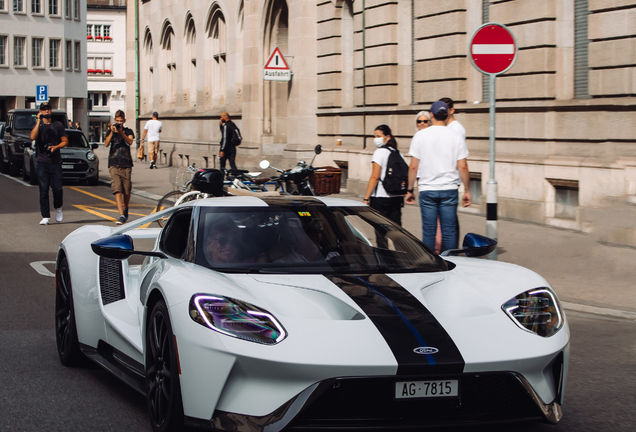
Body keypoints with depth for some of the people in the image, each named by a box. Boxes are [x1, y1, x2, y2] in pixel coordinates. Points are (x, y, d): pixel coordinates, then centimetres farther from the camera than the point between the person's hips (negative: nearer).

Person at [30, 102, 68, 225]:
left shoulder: (58, 125, 10)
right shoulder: (38, 125, 7)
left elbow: (65, 141, 10)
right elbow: (33, 137, -13)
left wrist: (56, 147, -8)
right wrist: (39, 121, -13)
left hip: (55, 161, 0)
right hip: (42, 161, 0)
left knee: (57, 188, -6)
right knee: (43, 190, -3)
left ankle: (58, 208, 23)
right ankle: (45, 217, 0)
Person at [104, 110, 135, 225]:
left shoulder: (128, 131, 9)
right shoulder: (111, 131, 11)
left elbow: (130, 142, -11)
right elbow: (106, 144, -4)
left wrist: (121, 132, -23)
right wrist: (112, 132, -15)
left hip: (126, 164, 0)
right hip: (114, 164, 0)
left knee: (127, 190, 6)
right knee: (117, 189, -13)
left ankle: (125, 210, 34)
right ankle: (122, 215, -19)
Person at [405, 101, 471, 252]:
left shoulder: (420, 136, 0)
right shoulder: (456, 137, 0)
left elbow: (413, 167, -1)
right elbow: (463, 167, -2)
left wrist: (410, 190, 8)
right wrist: (467, 191, 7)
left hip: (427, 190, 0)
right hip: (449, 190, 0)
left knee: (428, 231, 3)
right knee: (449, 231, 4)